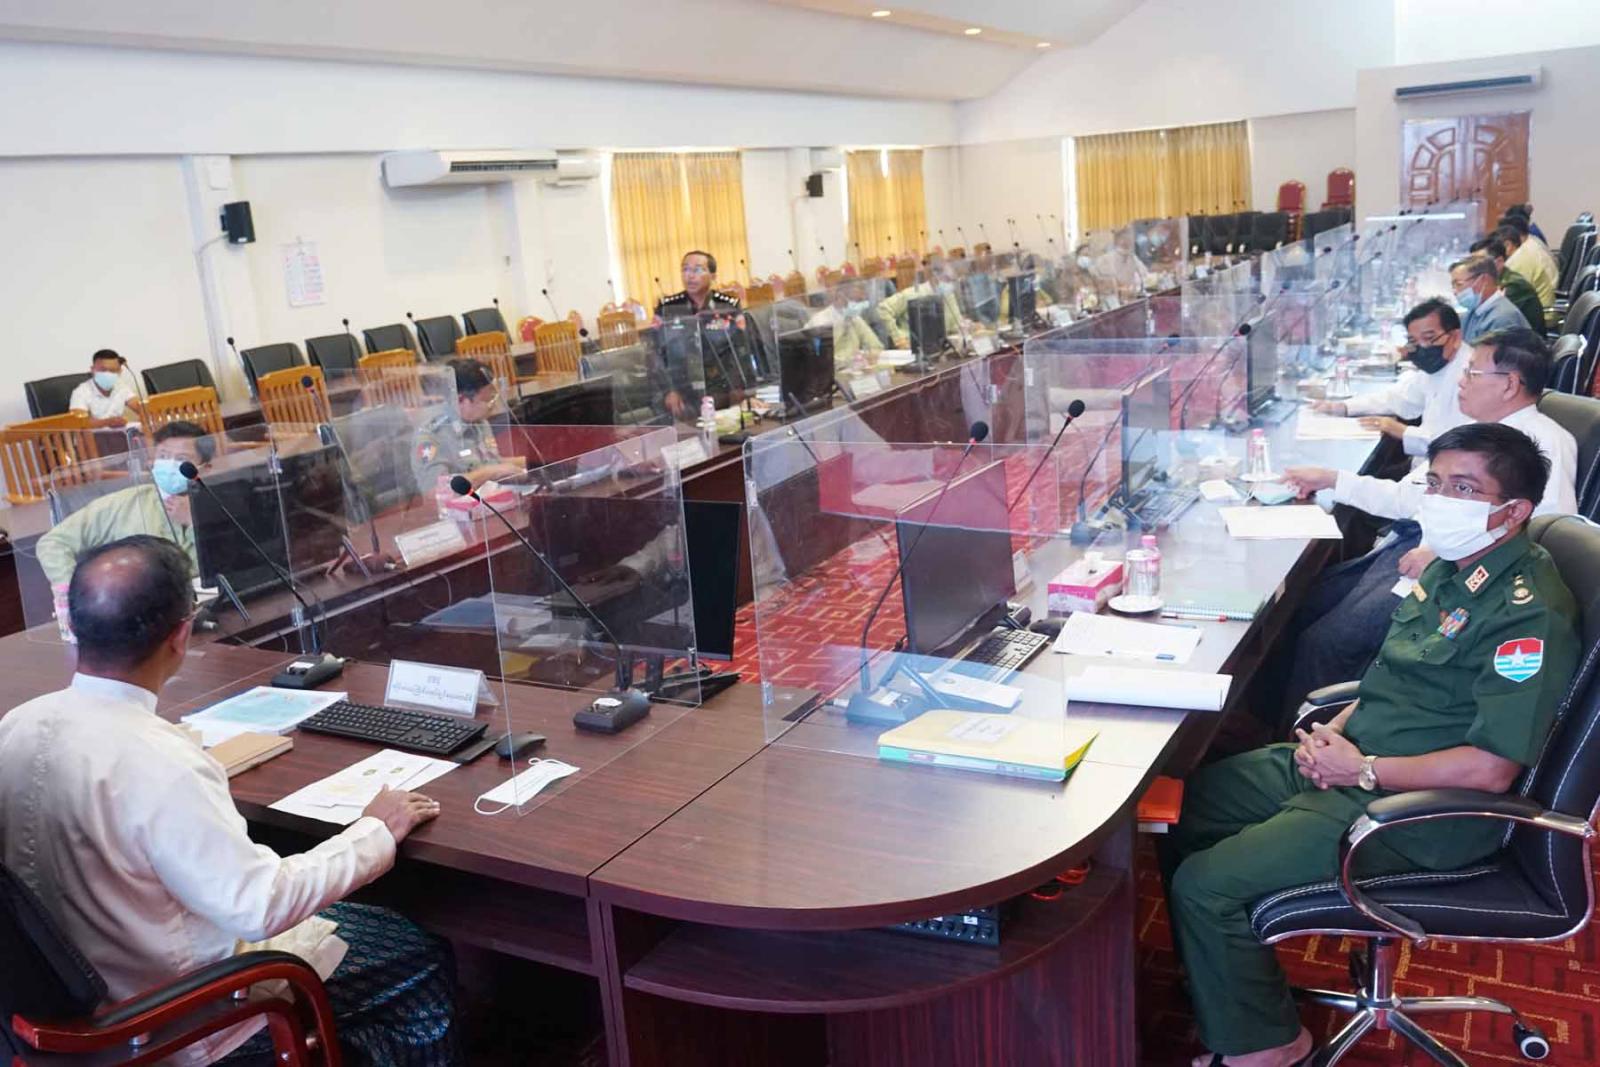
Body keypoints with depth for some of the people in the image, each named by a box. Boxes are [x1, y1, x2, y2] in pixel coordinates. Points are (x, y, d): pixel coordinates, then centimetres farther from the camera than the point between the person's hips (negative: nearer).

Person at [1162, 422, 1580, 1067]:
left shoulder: (1530, 615, -22)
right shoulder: (1450, 567, 7)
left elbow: (1489, 769, -26)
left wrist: (1363, 771, -18)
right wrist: (1336, 730, 2)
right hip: (1348, 758, 10)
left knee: (1204, 887, -18)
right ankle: (1217, 985, 23)